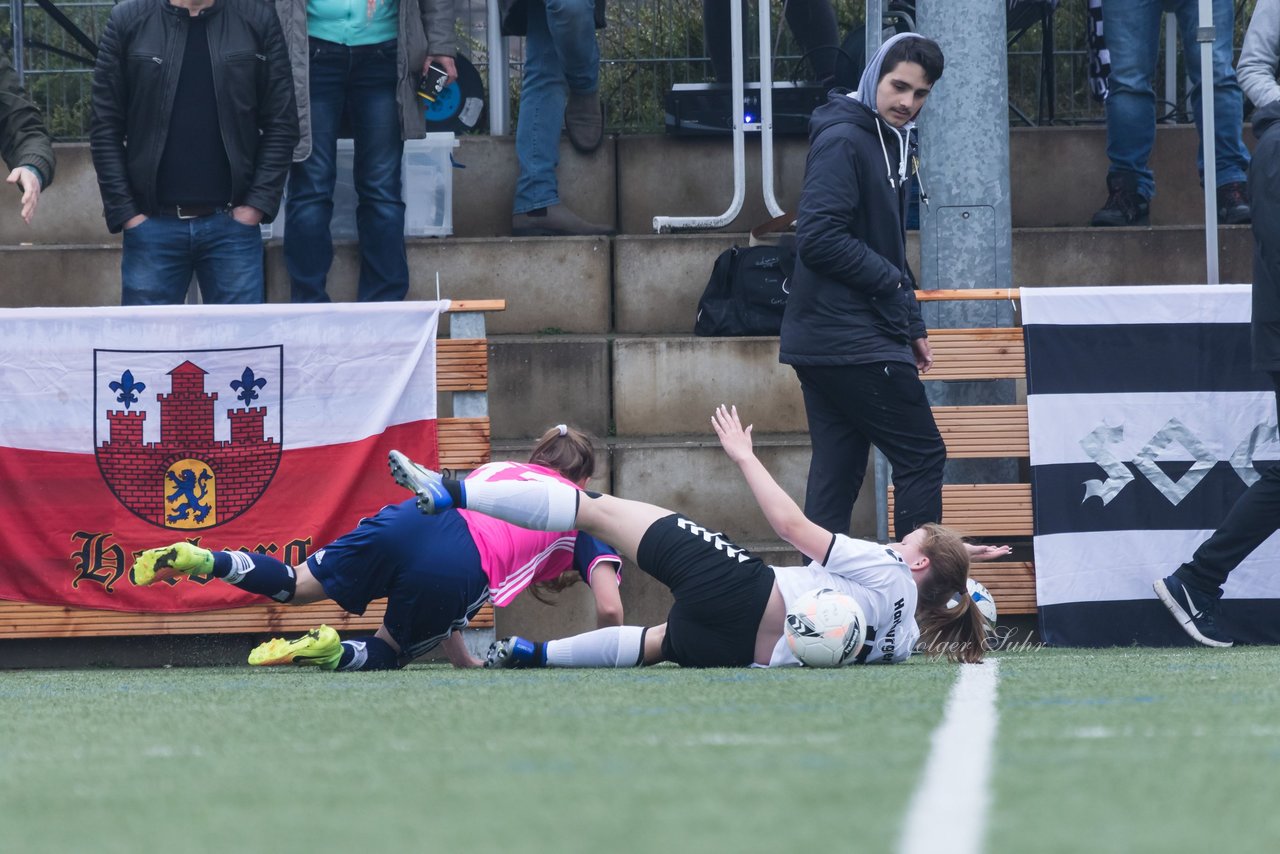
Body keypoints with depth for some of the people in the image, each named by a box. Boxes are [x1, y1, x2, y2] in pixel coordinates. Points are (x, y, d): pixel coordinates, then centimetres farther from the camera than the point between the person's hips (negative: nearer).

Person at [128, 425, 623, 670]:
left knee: (294, 585, 18)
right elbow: (610, 610, 14)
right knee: (386, 654, 19)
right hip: (459, 571, -4)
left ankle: (203, 560, -8)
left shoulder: (497, 470, 37)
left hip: (411, 520, 4)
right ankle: (329, 654, -14)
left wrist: (462, 658, 39)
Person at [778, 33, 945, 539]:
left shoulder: (890, 143, 17)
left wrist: (912, 327, 19)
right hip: (854, 341, -9)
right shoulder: (843, 140, -13)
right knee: (922, 457, -6)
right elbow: (818, 239, -21)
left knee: (837, 471, 8)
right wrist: (892, 281, -13)